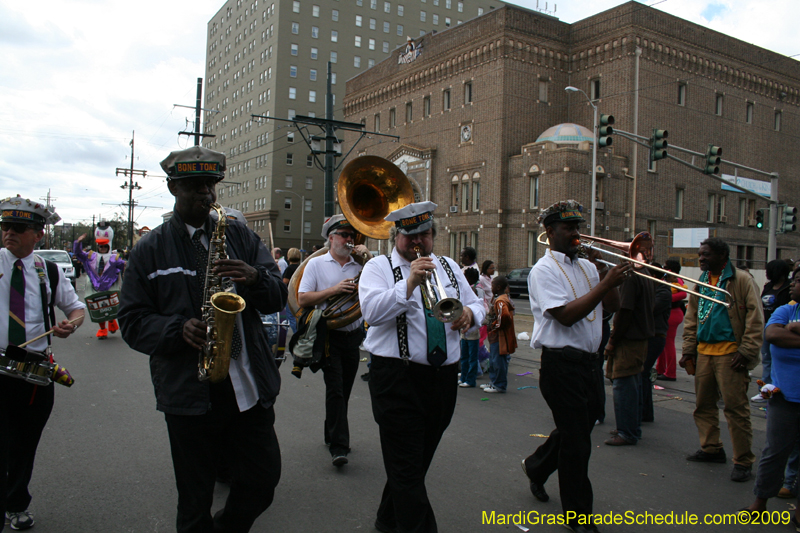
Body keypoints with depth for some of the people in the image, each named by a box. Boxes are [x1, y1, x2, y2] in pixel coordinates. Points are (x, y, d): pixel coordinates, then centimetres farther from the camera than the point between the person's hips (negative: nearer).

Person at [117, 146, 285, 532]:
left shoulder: (241, 236, 9)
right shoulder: (149, 251, 5)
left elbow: (279, 297, 3)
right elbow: (133, 322, 1)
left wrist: (255, 278, -18)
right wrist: (179, 329, -18)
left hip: (250, 386, 2)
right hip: (188, 394, -2)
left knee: (262, 482, 9)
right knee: (195, 501, 9)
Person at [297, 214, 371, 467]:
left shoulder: (361, 265, 9)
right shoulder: (316, 264, 1)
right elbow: (302, 299, -7)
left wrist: (370, 257, -8)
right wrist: (333, 290, -15)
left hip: (354, 335, 4)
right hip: (329, 335, -4)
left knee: (344, 390, 14)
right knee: (335, 389, -9)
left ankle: (331, 434, 32)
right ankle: (339, 446, -4)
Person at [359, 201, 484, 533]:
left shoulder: (449, 267, 15)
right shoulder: (379, 267, -2)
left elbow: (476, 305, 17)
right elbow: (372, 312, -18)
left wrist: (470, 313, -6)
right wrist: (409, 283, -26)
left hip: (445, 378, 6)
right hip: (398, 378, -6)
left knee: (416, 464, 19)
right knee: (408, 470, -5)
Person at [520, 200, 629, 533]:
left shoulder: (587, 266, 13)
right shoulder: (544, 270, -10)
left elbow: (612, 306, 11)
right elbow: (566, 315, -22)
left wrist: (609, 275, -5)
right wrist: (605, 283, -24)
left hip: (588, 361, 8)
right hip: (562, 364, -8)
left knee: (578, 428, 22)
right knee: (577, 442, 1)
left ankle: (536, 467, 47)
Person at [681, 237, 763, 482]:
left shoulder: (741, 280, -4)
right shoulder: (700, 282, 14)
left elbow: (755, 317, -7)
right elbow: (691, 318, 17)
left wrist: (746, 351, -13)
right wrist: (688, 348, 10)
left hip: (730, 352, -6)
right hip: (704, 352, 7)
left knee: (735, 407, -5)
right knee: (703, 404, 12)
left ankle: (743, 461, 5)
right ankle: (711, 449, 26)